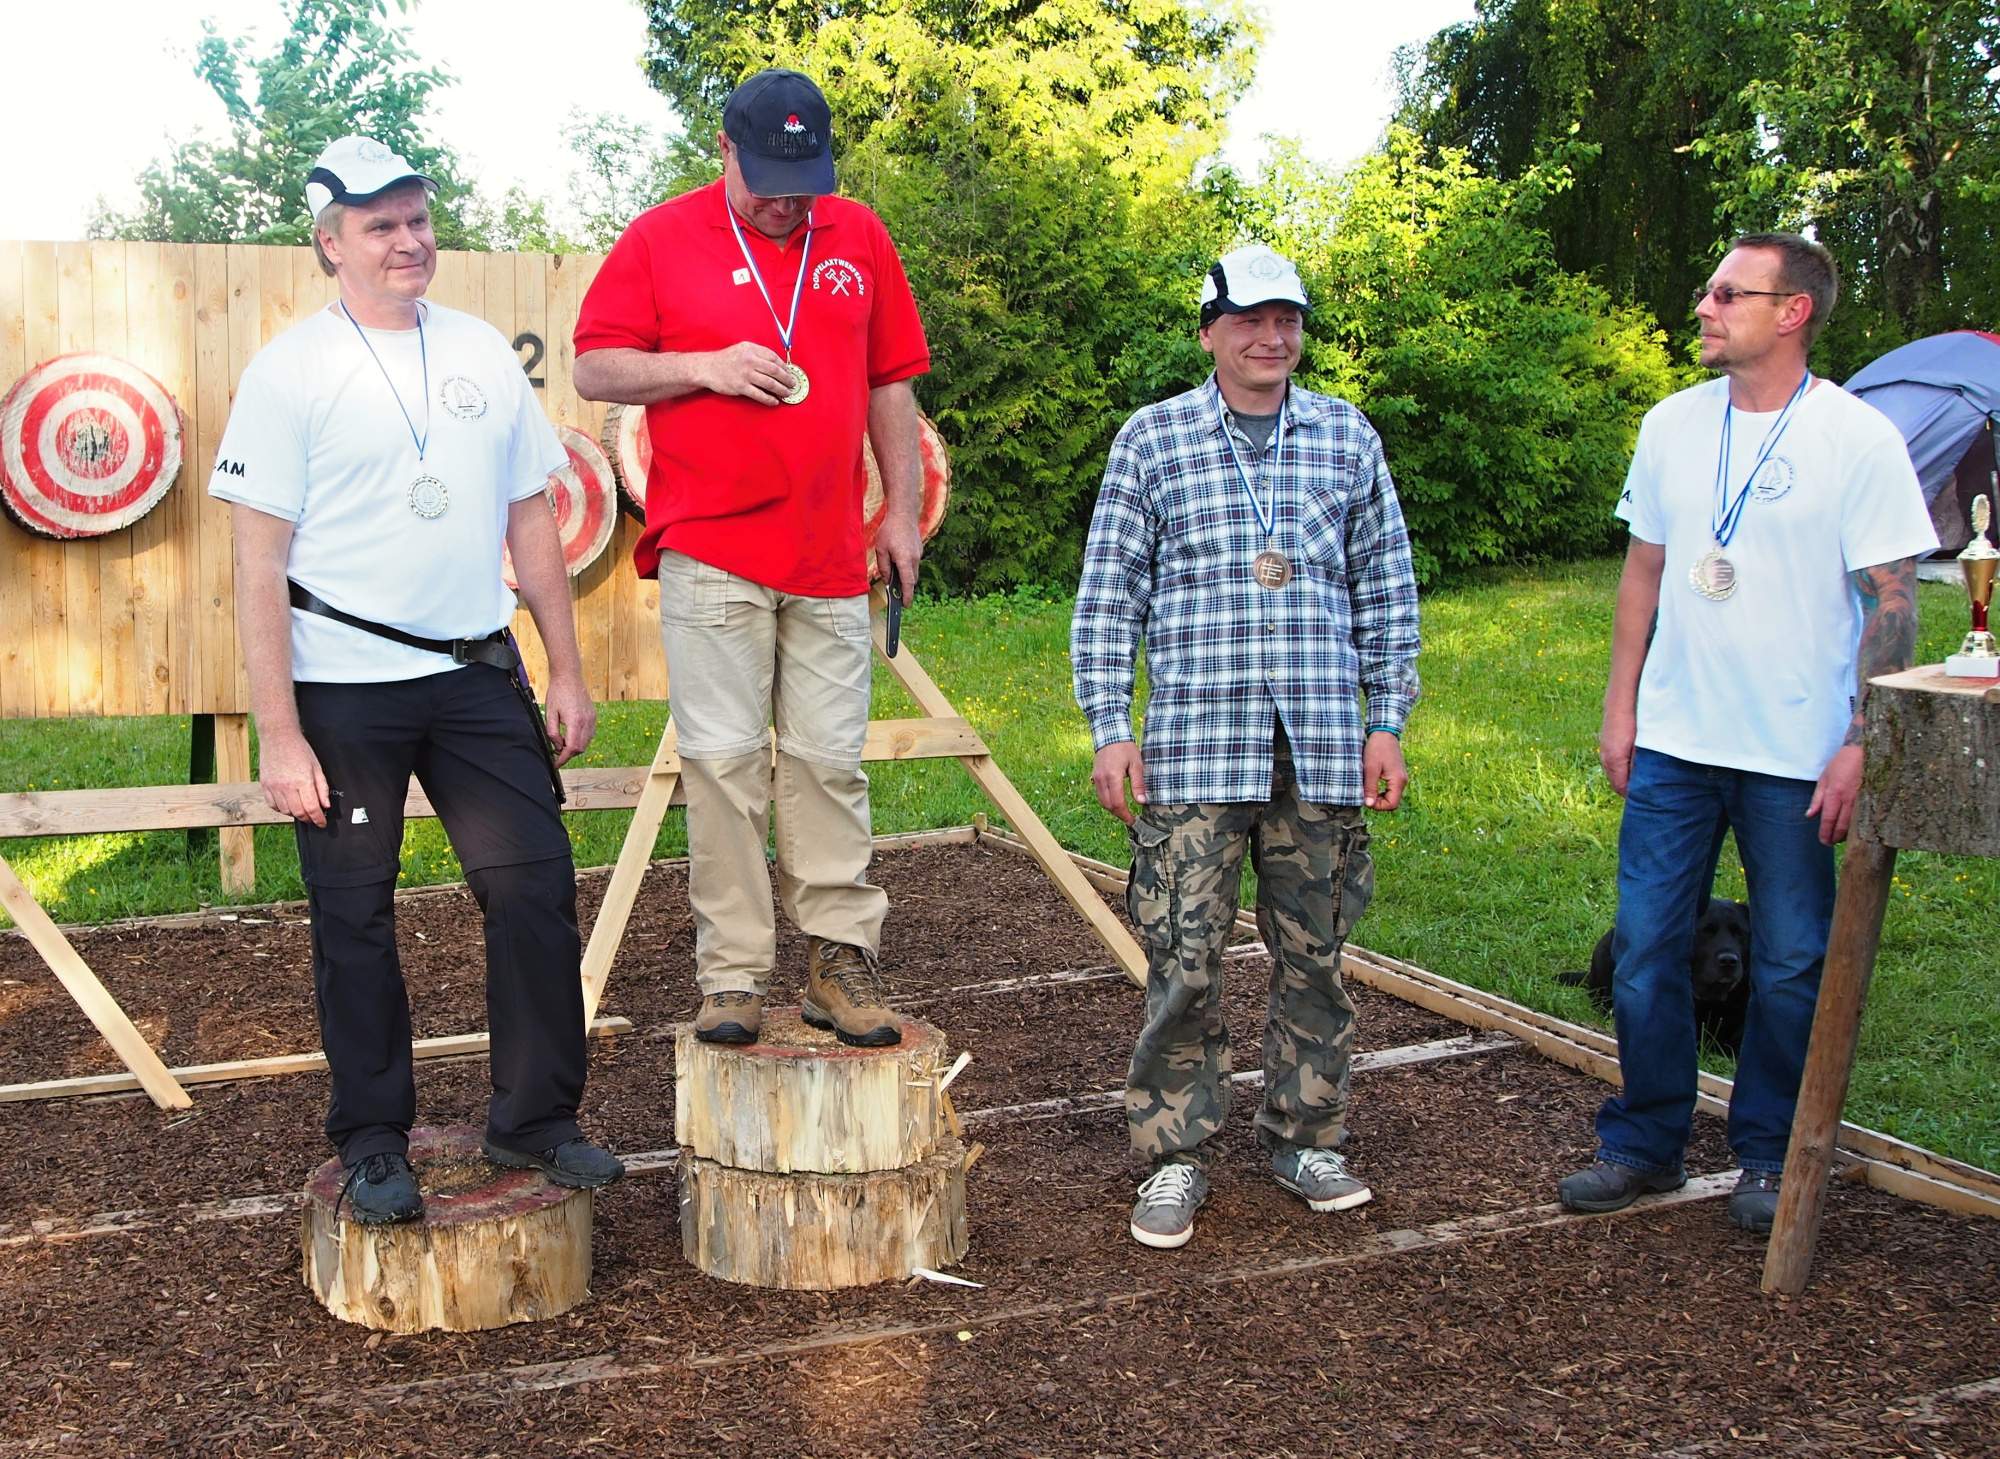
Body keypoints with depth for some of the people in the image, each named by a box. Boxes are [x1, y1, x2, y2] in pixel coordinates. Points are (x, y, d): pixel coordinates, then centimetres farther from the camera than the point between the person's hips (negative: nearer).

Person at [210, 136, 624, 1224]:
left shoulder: (483, 351, 9)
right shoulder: (290, 369, -4)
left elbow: (530, 520, 14)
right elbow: (259, 562, -8)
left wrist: (566, 671, 10)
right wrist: (278, 734, -13)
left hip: (478, 675, 4)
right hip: (342, 685, -3)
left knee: (536, 885, 0)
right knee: (354, 918, 5)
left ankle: (535, 1119, 15)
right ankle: (372, 1142, 20)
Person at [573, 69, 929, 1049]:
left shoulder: (858, 238, 12)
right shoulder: (661, 240, 4)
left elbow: (891, 385, 16)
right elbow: (594, 369, 3)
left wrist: (902, 511, 12)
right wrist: (704, 365, -11)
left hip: (830, 558, 2)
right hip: (710, 553, -2)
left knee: (830, 762, 3)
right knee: (724, 763, -2)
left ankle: (839, 965, 10)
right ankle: (732, 976, 5)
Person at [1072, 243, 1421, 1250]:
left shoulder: (1349, 438, 10)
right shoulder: (1151, 439, 4)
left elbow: (1386, 590, 14)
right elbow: (1109, 595, 4)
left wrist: (1387, 723, 9)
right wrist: (1110, 730, -2)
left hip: (1323, 749, 2)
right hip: (1195, 746, -2)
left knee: (1314, 954, 10)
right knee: (1184, 958, -3)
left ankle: (1302, 1135, 26)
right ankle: (1176, 1155, 11)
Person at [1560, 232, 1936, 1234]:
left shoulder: (1858, 438, -8)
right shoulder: (1673, 426, 6)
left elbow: (1891, 603, -7)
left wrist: (1861, 742, -13)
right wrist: (1619, 707, 9)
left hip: (1798, 756, -4)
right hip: (1673, 742, 4)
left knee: (1791, 965, 7)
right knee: (1643, 950, 7)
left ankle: (1770, 1156, 24)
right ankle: (1644, 1143, 22)